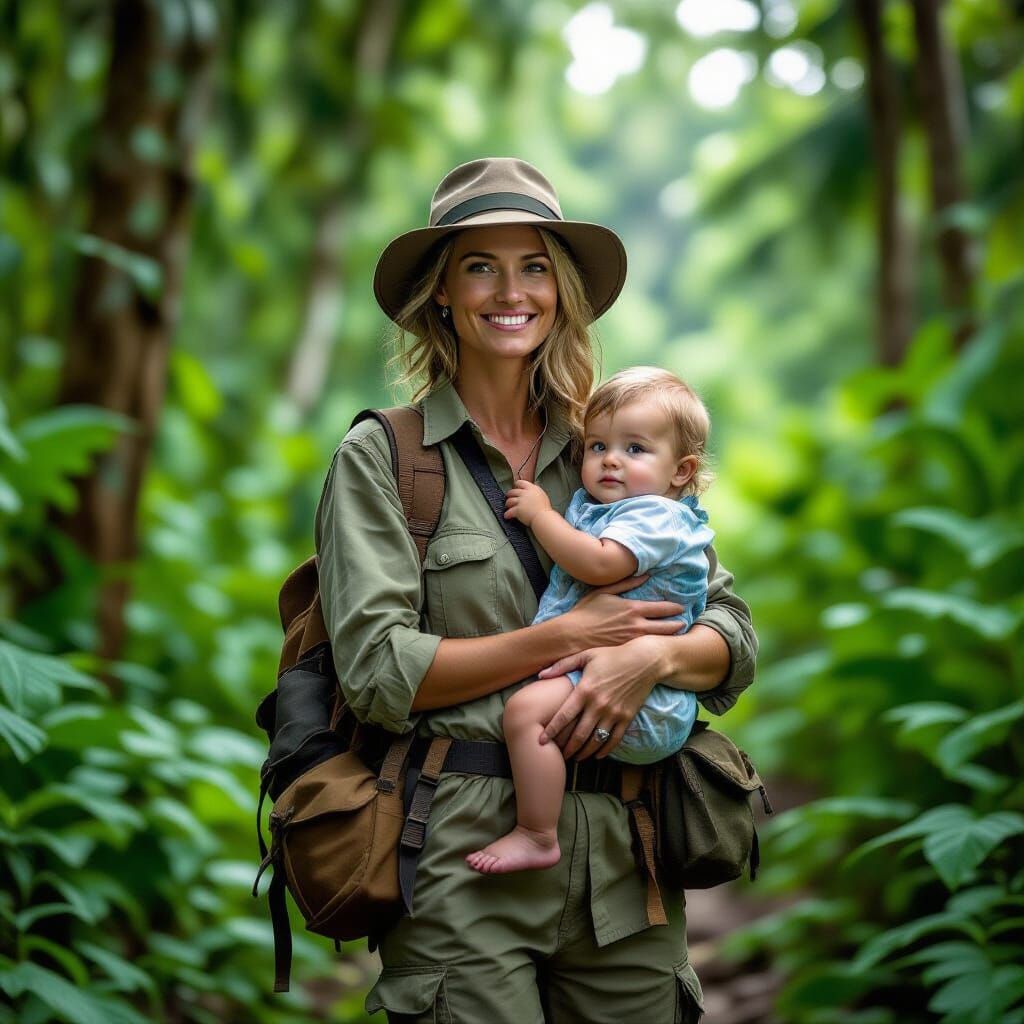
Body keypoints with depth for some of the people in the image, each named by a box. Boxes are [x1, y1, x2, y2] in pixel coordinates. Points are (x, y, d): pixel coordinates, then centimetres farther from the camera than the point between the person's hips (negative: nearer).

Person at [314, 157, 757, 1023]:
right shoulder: (380, 458, 1)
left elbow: (735, 641, 9)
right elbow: (378, 672, -9)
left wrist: (653, 655, -13)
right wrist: (567, 637, -11)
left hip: (623, 869, 4)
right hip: (463, 865, -3)